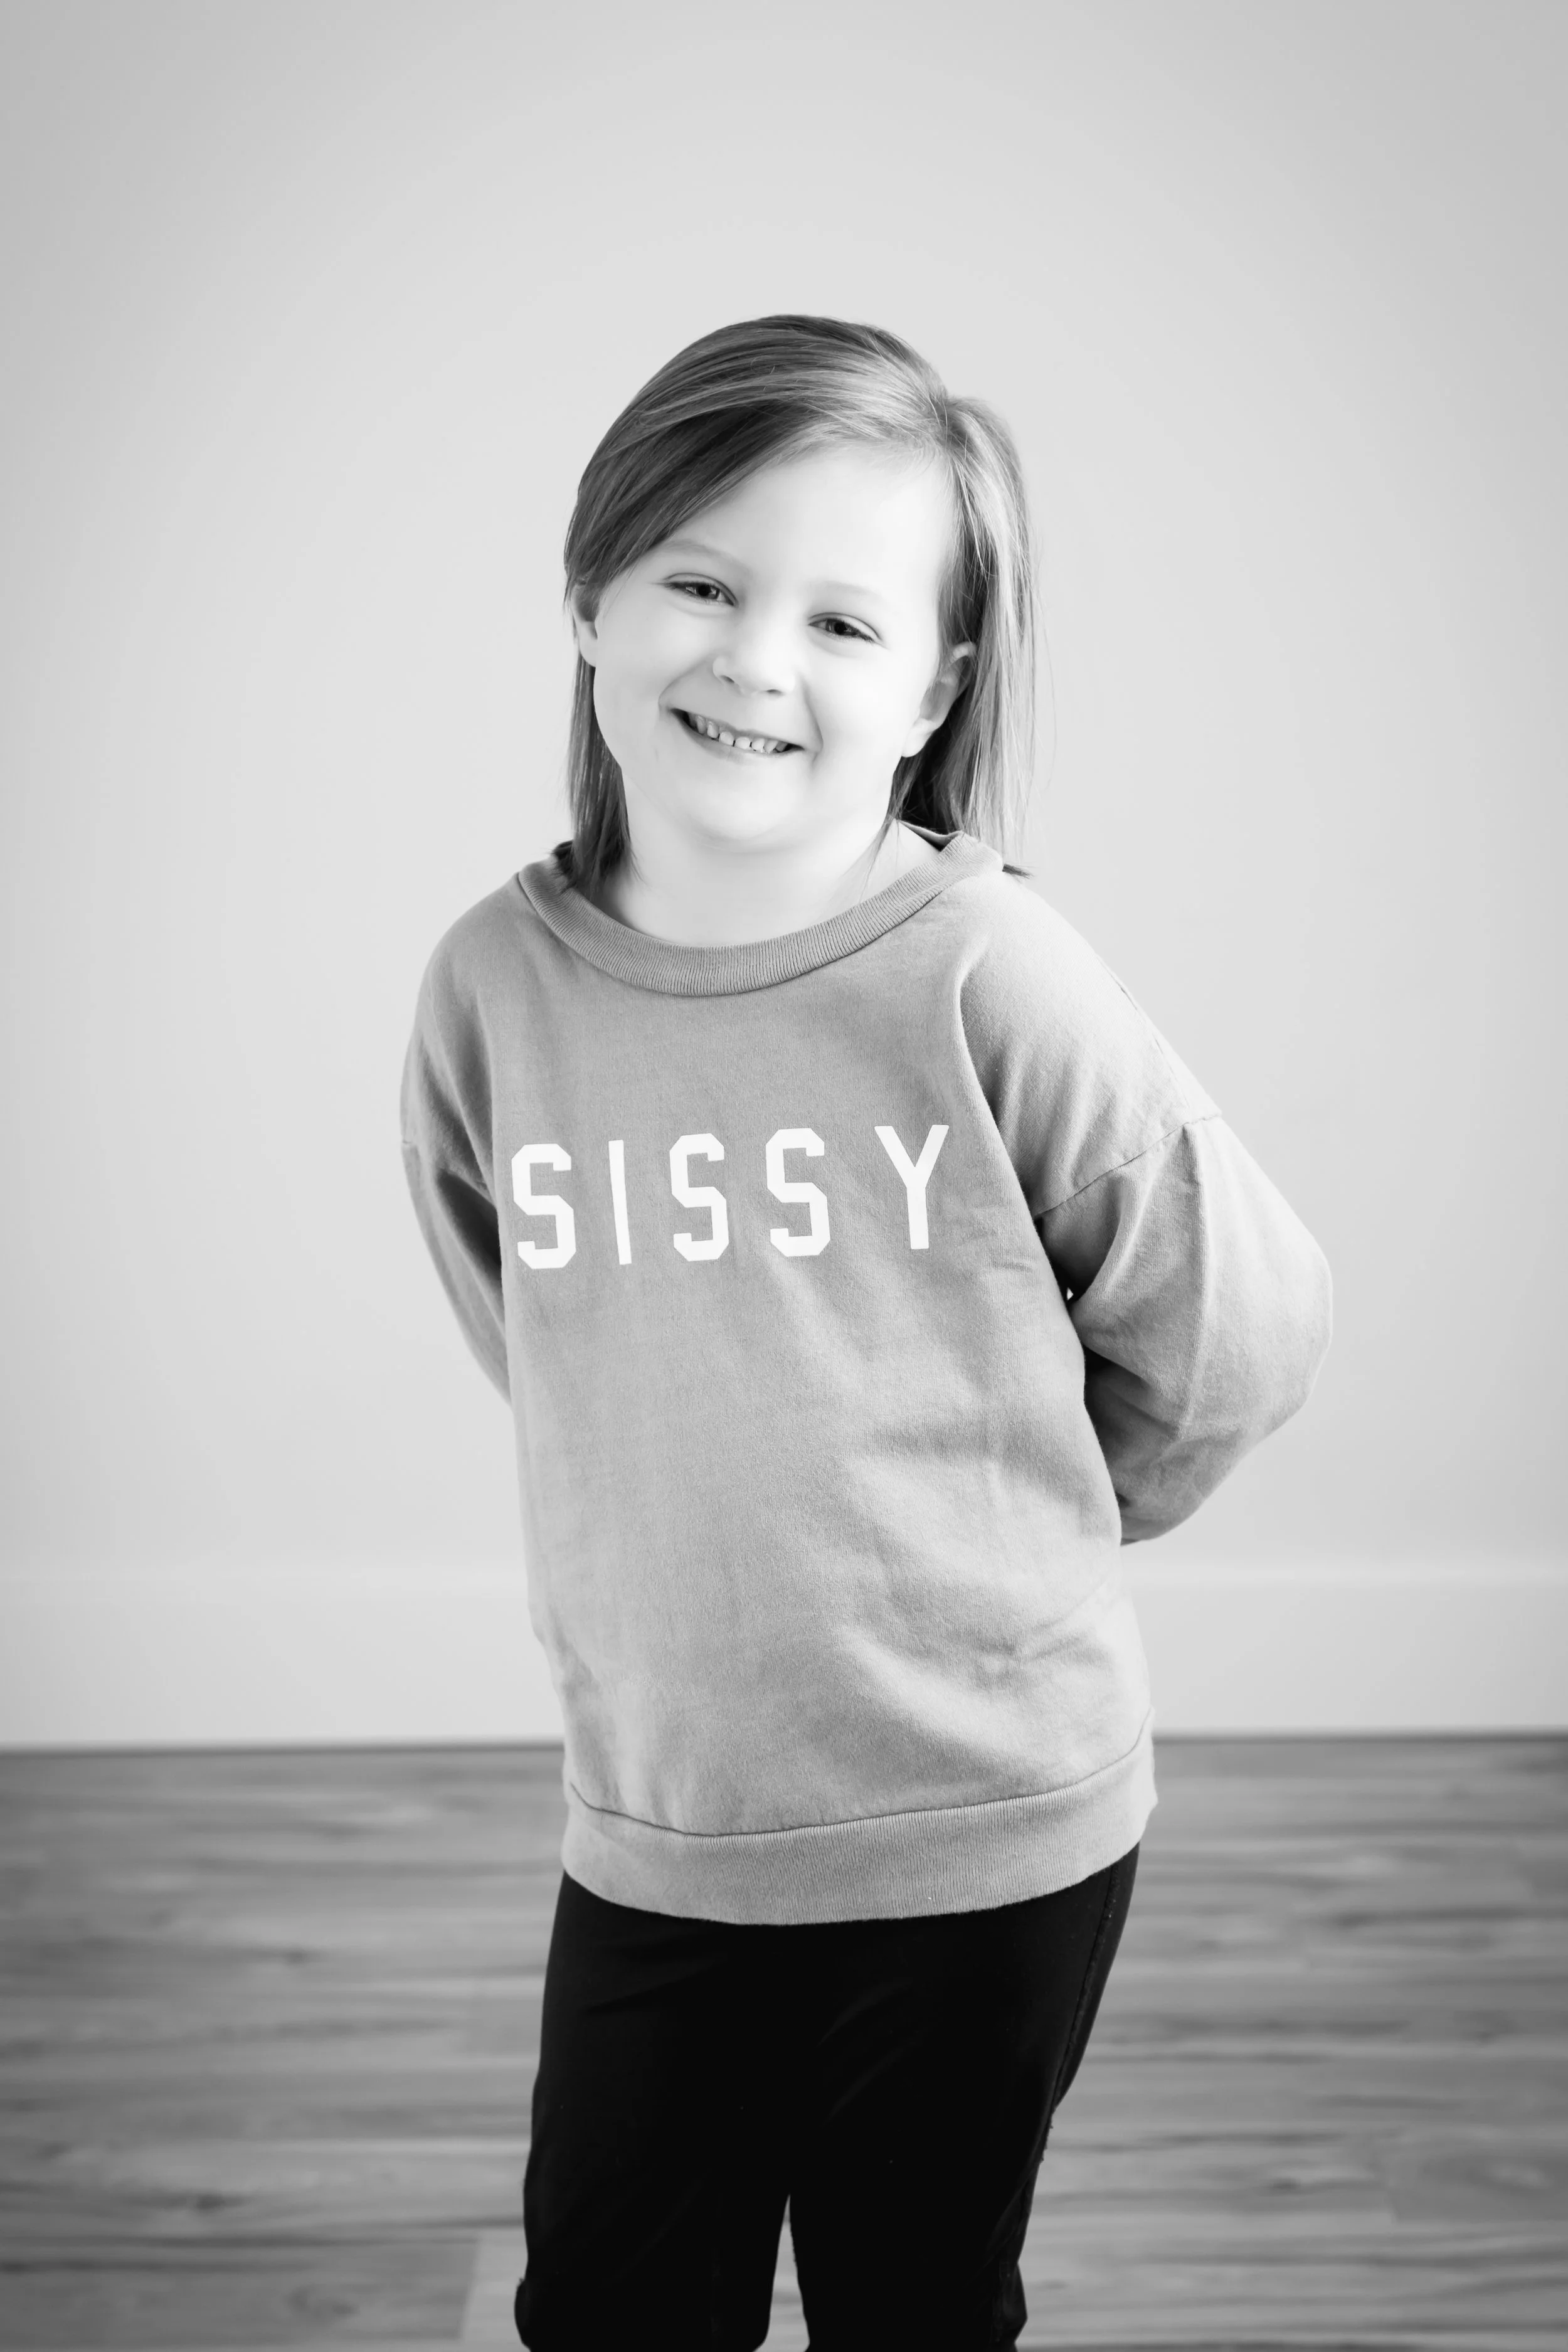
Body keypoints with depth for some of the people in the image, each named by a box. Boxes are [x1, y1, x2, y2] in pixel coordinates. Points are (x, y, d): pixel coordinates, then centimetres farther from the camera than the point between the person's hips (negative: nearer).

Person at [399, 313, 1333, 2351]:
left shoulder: (986, 979, -18)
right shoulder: (498, 983, -7)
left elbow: (1241, 1335, -7)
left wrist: (979, 1526, 4)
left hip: (988, 1834, -2)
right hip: (651, 1824, 3)